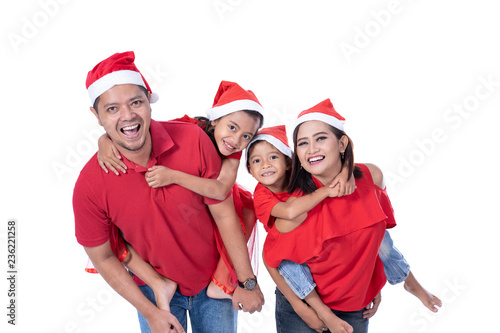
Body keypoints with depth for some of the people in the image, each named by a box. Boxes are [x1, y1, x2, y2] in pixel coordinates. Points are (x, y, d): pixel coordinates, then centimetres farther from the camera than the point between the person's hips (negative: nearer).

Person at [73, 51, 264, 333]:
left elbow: (224, 214, -13)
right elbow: (102, 258, -8)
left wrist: (246, 281, -8)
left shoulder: (194, 141, -21)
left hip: (214, 279, 1)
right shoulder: (90, 186, -21)